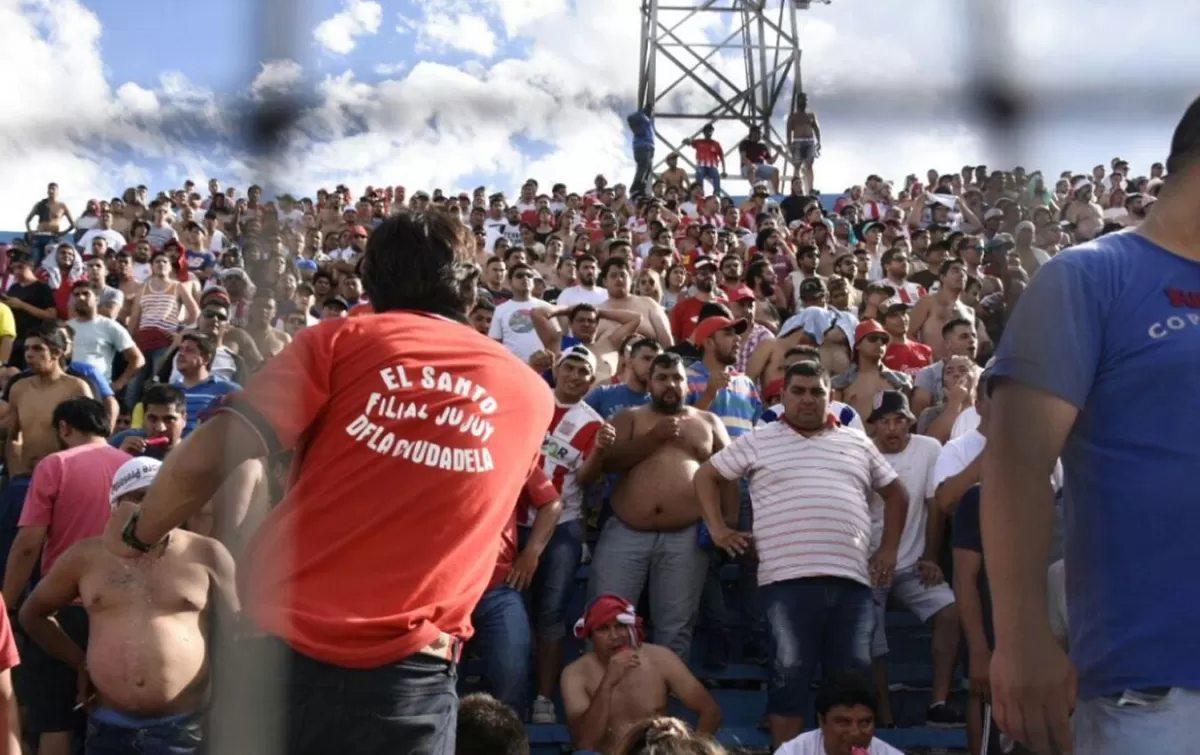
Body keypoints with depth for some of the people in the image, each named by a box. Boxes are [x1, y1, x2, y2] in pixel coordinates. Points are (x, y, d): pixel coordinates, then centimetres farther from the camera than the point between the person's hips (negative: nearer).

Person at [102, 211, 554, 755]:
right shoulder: (533, 394, 7)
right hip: (407, 676, 1)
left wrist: (137, 537, 9)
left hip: (283, 649, 0)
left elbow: (205, 460, -9)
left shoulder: (342, 340, 0)